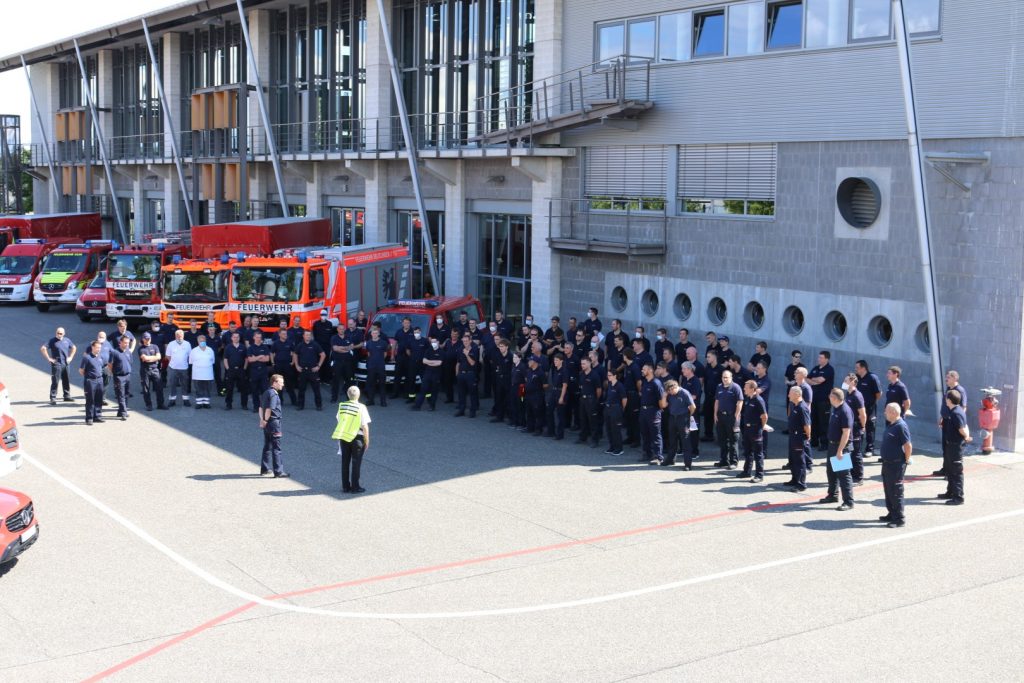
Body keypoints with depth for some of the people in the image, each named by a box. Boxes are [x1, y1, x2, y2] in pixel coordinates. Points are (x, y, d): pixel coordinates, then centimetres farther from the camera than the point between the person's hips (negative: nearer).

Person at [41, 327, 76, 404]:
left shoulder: (67, 340, 7)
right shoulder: (52, 340, -8)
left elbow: (74, 348, 23)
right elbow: (43, 349, -14)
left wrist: (70, 357, 14)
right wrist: (49, 359, -14)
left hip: (65, 364, 5)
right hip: (56, 364, -5)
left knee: (66, 381, 13)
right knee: (55, 381, -6)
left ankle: (67, 396, 25)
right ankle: (53, 398, -3)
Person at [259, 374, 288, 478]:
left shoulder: (265, 392, 13)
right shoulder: (273, 394, -17)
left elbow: (261, 407, 16)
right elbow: (269, 409, -25)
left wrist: (262, 420, 11)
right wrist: (265, 420, -13)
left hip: (267, 424, 9)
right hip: (274, 423, -9)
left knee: (267, 446, 18)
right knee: (276, 448, -5)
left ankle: (265, 469, 26)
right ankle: (278, 471, -3)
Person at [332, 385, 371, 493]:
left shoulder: (341, 406, -1)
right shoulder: (361, 408, -14)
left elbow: (339, 421, 8)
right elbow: (365, 426, -14)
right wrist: (367, 440, -3)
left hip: (343, 437, 4)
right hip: (357, 437, -4)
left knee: (345, 462, 13)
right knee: (356, 463, 5)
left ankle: (345, 486, 18)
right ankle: (355, 487, 8)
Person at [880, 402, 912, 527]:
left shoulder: (901, 426, -19)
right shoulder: (891, 425, 10)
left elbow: (908, 446, -22)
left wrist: (906, 460, -11)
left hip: (896, 465, -10)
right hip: (887, 463, 10)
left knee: (895, 492, -4)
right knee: (888, 490, 17)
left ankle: (899, 518, 3)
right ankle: (892, 514, 28)